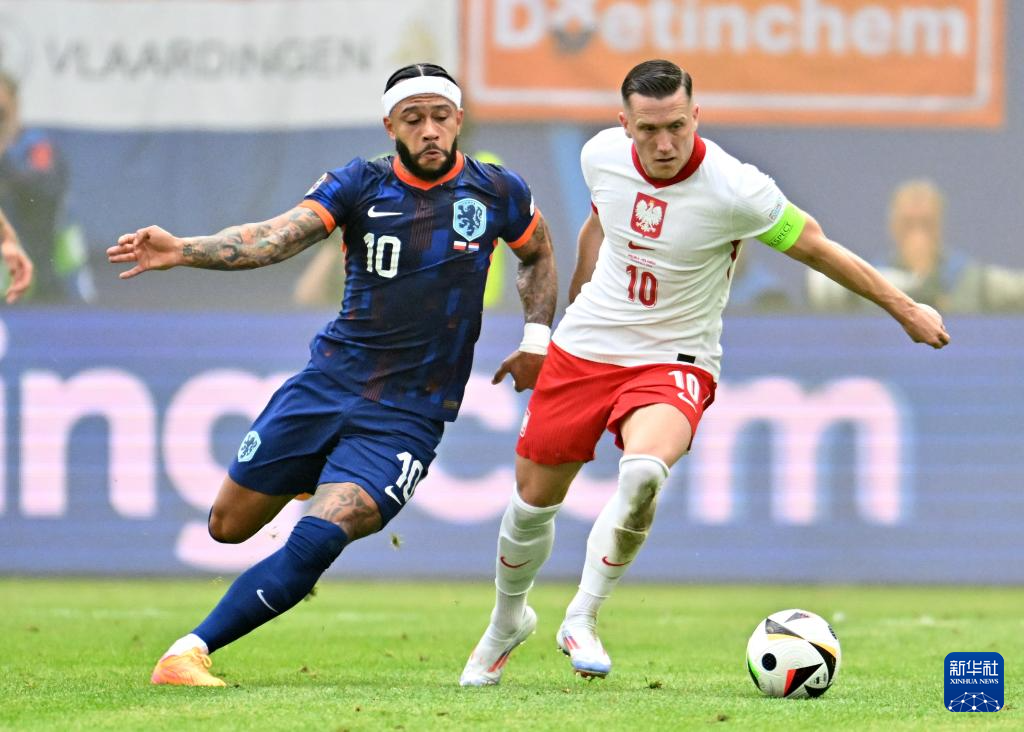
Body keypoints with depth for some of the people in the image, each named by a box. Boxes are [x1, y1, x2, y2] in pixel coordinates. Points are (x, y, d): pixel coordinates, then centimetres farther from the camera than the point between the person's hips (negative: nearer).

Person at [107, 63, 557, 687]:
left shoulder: (497, 193, 0)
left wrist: (537, 338, 10)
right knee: (229, 526, 9)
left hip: (407, 415, -2)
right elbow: (277, 236, -17)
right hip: (330, 380, 2)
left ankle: (191, 651, -15)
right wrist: (183, 250, -32)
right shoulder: (360, 185, -2)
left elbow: (539, 254, 22)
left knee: (316, 542, -21)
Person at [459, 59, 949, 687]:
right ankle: (507, 621, 39)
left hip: (673, 362, -4)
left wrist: (906, 310, -2)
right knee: (534, 499, 9)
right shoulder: (602, 155, -9)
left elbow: (817, 248, -8)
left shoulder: (736, 189, -22)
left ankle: (583, 619, -13)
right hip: (583, 350, 4)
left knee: (643, 473, -33)